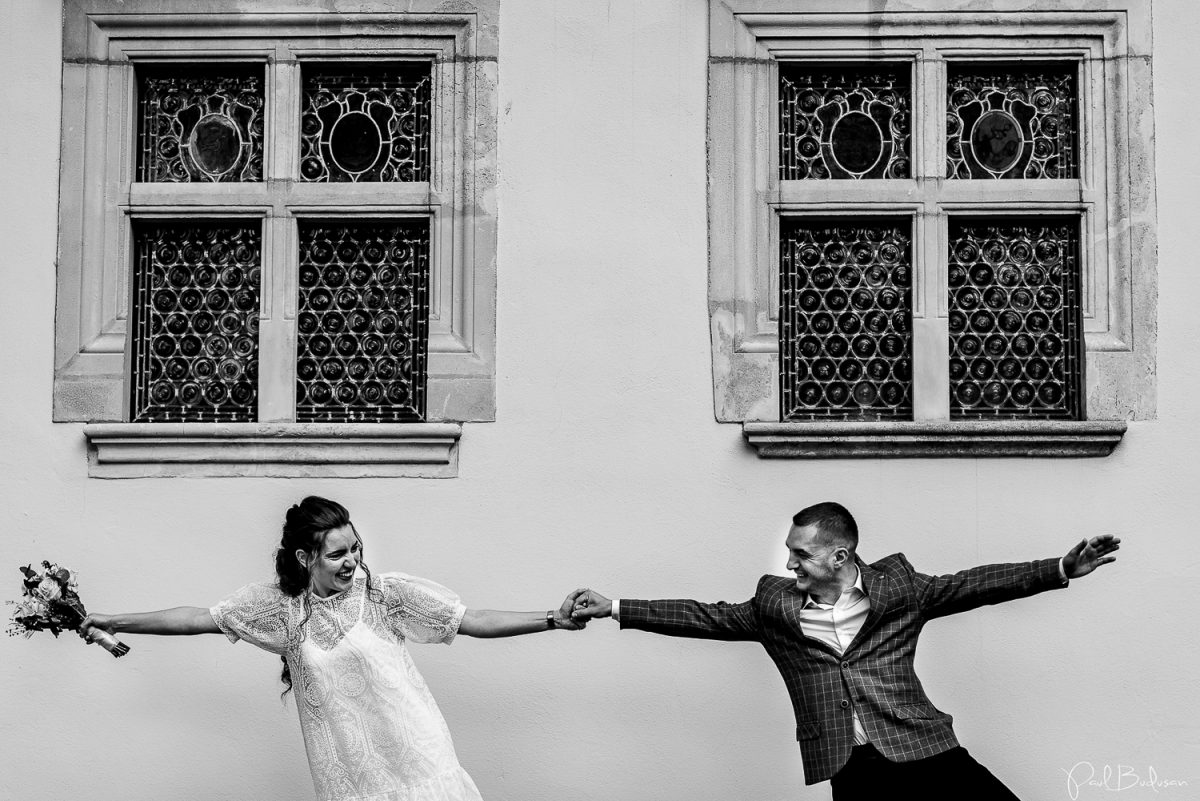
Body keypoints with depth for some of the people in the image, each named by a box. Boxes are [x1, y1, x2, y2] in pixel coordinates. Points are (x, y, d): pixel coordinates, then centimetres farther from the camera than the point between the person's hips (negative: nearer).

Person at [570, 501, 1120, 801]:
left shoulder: (896, 586, 3)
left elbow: (970, 586, 0)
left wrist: (1061, 570, -9)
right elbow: (708, 618, 9)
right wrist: (614, 609, 5)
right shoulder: (774, 603, 8)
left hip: (920, 750, -1)